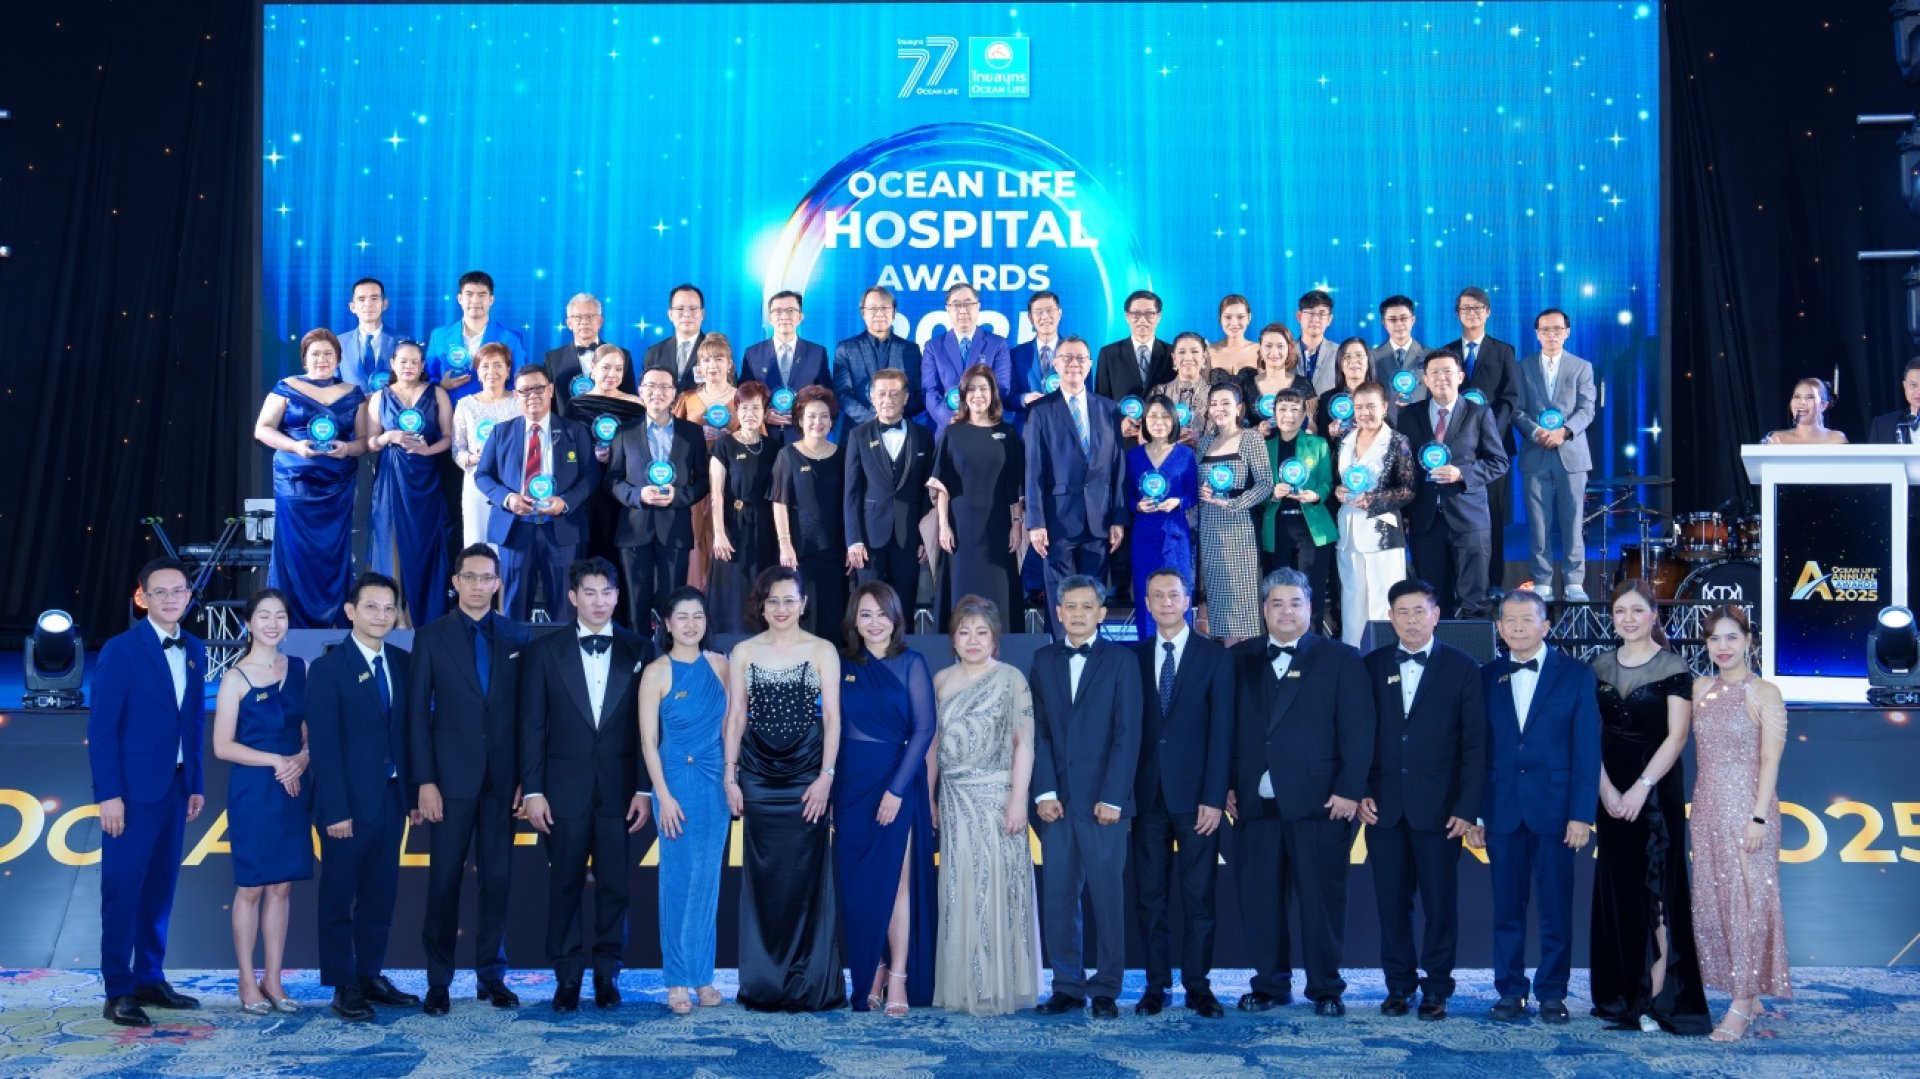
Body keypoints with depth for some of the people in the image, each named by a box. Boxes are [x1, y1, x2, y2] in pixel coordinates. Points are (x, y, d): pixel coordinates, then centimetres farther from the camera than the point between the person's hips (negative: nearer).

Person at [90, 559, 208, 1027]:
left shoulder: (194, 649, 10)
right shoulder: (120, 650, -9)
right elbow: (101, 729, -11)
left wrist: (197, 784, 11)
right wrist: (109, 794, -15)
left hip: (175, 786, 6)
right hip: (133, 787, -6)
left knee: (161, 887, 11)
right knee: (123, 889, -1)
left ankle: (150, 979, 21)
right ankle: (117, 992, 6)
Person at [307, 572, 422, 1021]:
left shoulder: (403, 663, 7)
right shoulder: (328, 668, -8)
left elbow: (409, 731, 10)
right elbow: (324, 745, -12)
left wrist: (414, 793, 6)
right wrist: (335, 810, -16)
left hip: (391, 799, 5)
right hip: (350, 803, -5)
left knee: (380, 894, 12)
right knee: (339, 897, 5)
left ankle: (370, 976, 23)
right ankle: (344, 987, 13)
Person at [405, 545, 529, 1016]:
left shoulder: (516, 637, 6)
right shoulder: (432, 636, 1)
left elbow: (524, 711, 6)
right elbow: (418, 712, -2)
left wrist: (525, 777, 1)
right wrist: (424, 781, -8)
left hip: (502, 779, 2)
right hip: (452, 777, -2)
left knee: (497, 878, 6)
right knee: (445, 880, 2)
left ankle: (491, 975, 16)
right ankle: (438, 980, 12)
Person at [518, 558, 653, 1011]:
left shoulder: (640, 650, 4)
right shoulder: (543, 651, 3)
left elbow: (650, 725, 2)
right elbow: (532, 725, 1)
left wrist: (646, 789, -3)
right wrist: (532, 790, -4)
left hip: (621, 789, 0)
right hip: (565, 787, 0)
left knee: (615, 885, 5)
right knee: (565, 885, 4)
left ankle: (607, 972, 17)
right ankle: (567, 976, 14)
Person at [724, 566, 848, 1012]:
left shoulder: (822, 651, 2)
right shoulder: (744, 652, 7)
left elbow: (832, 716, -2)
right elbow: (735, 717, 7)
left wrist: (826, 777, -9)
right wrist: (730, 777, 1)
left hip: (806, 774, -1)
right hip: (758, 775, 2)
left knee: (806, 877, 0)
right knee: (763, 878, 4)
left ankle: (809, 984, 9)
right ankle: (764, 985, 13)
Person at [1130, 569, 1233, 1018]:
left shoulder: (1215, 657, 3)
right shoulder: (1133, 657, 9)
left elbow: (1221, 732, -2)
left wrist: (1214, 797, -9)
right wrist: (1123, 792, 0)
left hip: (1195, 795, -2)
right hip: (1147, 794, 2)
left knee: (1199, 896, 2)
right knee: (1149, 895, 5)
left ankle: (1198, 986, 9)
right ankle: (1156, 985, 13)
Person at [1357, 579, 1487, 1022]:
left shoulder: (1462, 668, 1)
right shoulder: (1372, 666, 8)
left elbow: (1475, 742, -1)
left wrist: (1467, 806, -7)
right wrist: (1361, 793, -1)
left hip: (1438, 807, -2)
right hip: (1384, 805, 2)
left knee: (1440, 902, 3)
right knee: (1392, 901, 6)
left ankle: (1436, 989, 14)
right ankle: (1399, 985, 17)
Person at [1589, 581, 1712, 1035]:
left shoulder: (1673, 668, -5)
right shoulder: (1600, 667, 8)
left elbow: (1676, 735, -10)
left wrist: (1641, 788, -16)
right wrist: (1607, 789, -6)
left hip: (1657, 789, -4)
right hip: (1612, 791, 5)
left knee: (1657, 887, -5)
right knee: (1616, 888, 8)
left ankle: (1660, 997, -2)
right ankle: (1622, 994, 16)